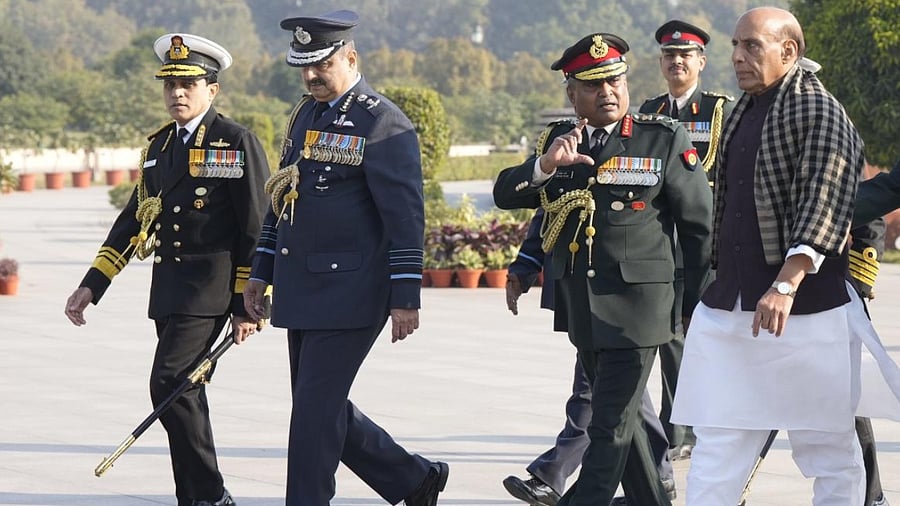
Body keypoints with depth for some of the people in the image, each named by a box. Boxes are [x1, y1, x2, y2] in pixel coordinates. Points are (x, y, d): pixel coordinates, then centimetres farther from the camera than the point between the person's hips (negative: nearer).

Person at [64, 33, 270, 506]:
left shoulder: (237, 143, -6)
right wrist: (91, 285, 11)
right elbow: (133, 220, 18)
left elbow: (258, 229, -8)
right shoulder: (160, 146, 15)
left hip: (210, 288, -8)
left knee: (169, 383, -17)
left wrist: (248, 306, -11)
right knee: (184, 392, 10)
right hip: (169, 290, 8)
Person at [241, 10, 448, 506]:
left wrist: (405, 298, -17)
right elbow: (281, 199, 21)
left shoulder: (383, 124, -12)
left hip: (349, 293, -9)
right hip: (302, 292, 9)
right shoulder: (305, 115, 14)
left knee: (315, 410, -8)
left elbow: (406, 216, -15)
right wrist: (260, 273, 18)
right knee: (324, 408, 12)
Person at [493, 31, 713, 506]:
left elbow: (701, 225, -1)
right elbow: (505, 194, -1)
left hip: (635, 305, -6)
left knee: (609, 428, -9)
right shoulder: (556, 140, 8)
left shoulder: (664, 139, -4)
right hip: (580, 305, 6)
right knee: (621, 417, 18)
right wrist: (546, 164, -21)